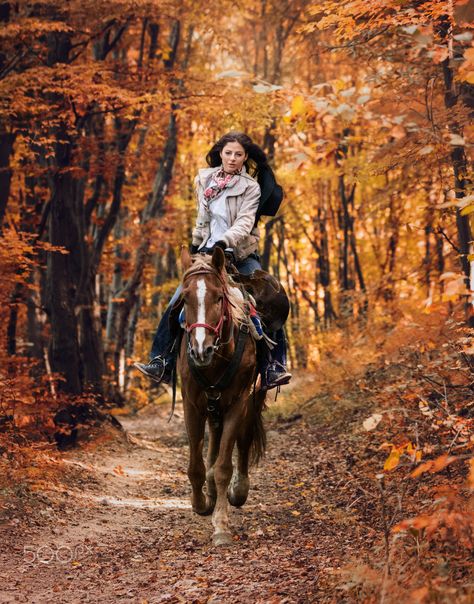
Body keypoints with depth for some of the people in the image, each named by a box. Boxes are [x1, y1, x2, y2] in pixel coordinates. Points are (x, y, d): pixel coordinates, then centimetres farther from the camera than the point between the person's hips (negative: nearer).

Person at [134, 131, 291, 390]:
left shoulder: (250, 187, -8)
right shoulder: (205, 179, 6)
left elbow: (244, 223, -21)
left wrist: (223, 242, -36)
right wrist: (196, 246, 22)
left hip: (241, 255, -3)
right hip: (208, 253, 4)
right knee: (176, 305, -7)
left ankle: (274, 366, -16)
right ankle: (161, 362, 1)